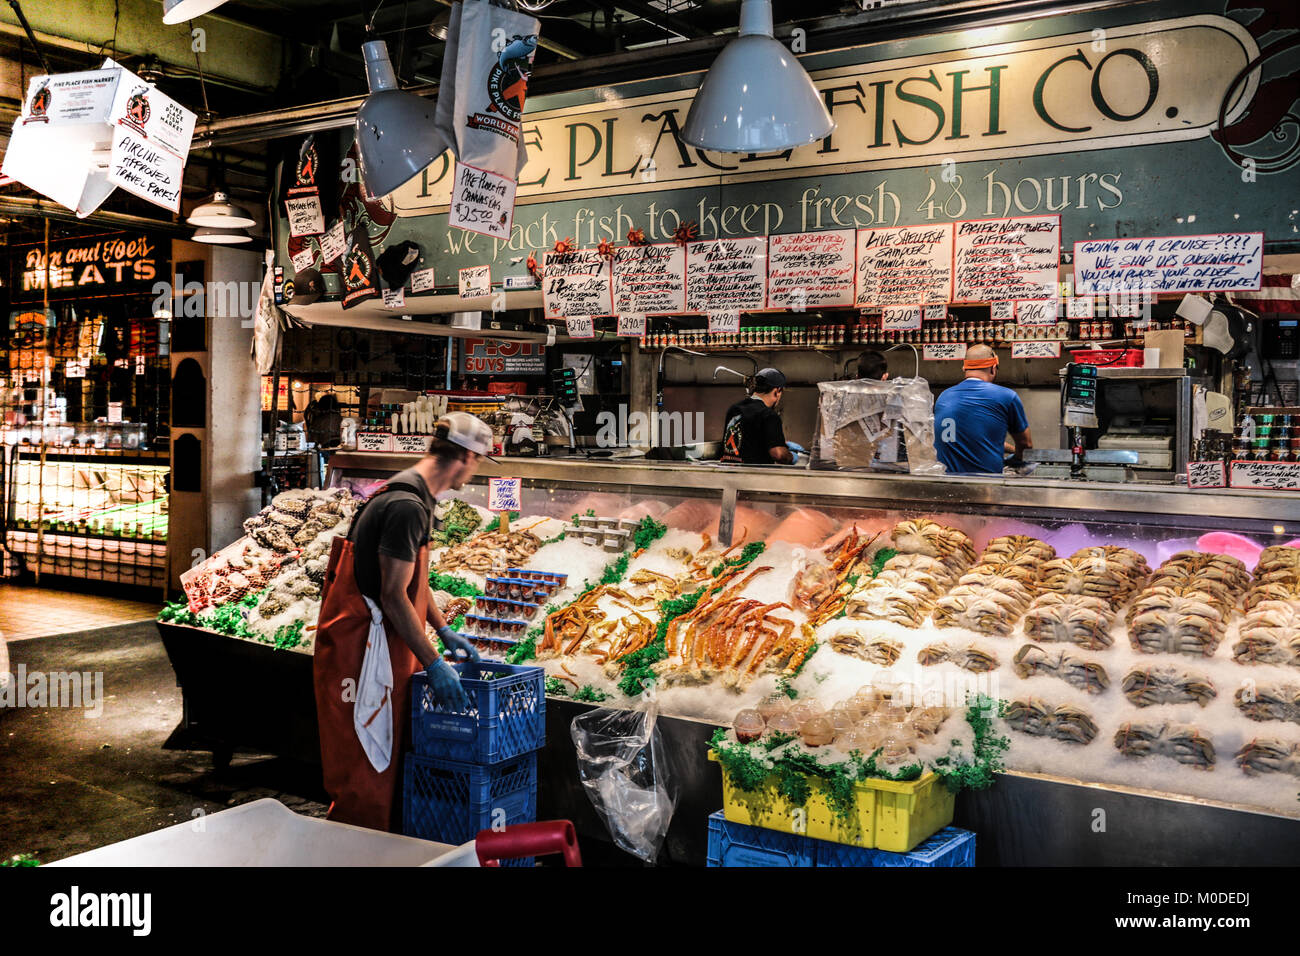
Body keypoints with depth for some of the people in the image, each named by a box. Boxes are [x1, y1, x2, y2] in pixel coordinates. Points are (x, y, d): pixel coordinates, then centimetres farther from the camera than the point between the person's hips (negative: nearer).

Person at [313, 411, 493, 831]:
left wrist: (444, 631, 19)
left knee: (390, 758, 17)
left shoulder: (415, 495, 12)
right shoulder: (407, 506, -21)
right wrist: (434, 665, -20)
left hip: (385, 640, 10)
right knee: (365, 768, -2)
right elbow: (394, 597, -23)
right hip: (363, 645, -10)